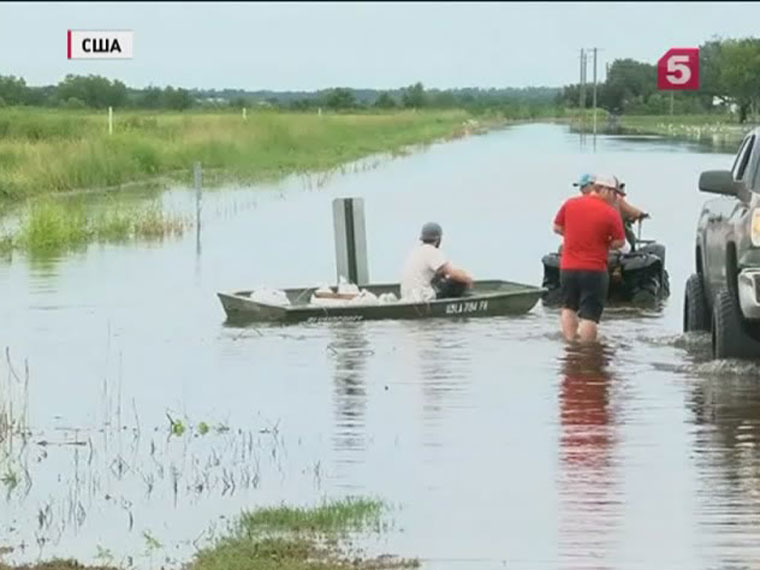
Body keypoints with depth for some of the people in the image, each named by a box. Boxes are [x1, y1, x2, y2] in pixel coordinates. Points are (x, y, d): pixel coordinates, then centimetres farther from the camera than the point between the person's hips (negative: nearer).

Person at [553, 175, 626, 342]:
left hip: (568, 267, 4)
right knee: (590, 314, 0)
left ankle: (570, 341, 14)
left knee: (569, 307, 21)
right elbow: (619, 242, -7)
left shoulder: (570, 204, 1)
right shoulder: (611, 213, -11)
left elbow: (557, 227, 11)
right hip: (594, 271, -4)